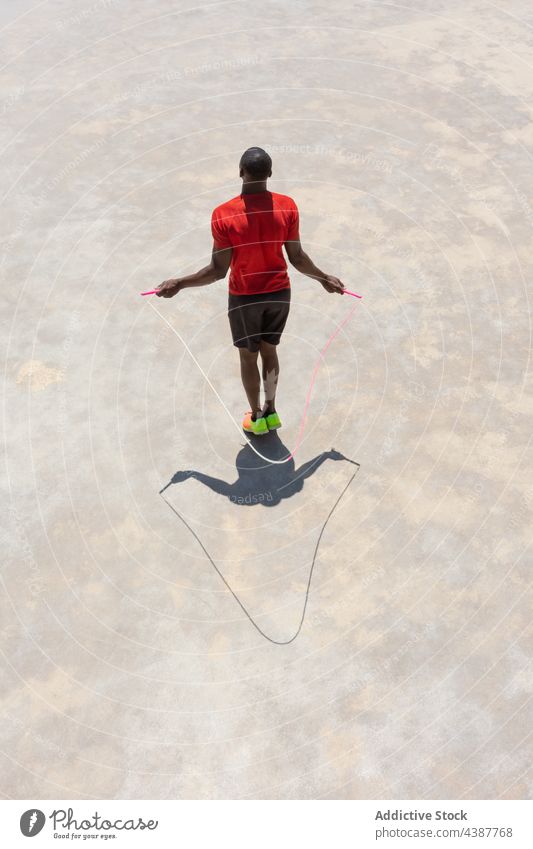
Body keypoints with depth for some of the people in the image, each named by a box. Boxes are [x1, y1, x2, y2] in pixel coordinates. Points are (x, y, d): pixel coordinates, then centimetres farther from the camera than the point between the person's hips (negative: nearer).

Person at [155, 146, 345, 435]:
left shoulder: (223, 215, -19)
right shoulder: (287, 206, -10)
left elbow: (218, 270, -16)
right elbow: (298, 258, -4)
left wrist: (179, 284, -4)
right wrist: (324, 278, 13)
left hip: (244, 297, -3)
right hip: (279, 293, 3)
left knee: (248, 357, 15)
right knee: (269, 350, 21)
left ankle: (256, 417, 30)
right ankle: (271, 411, 30)